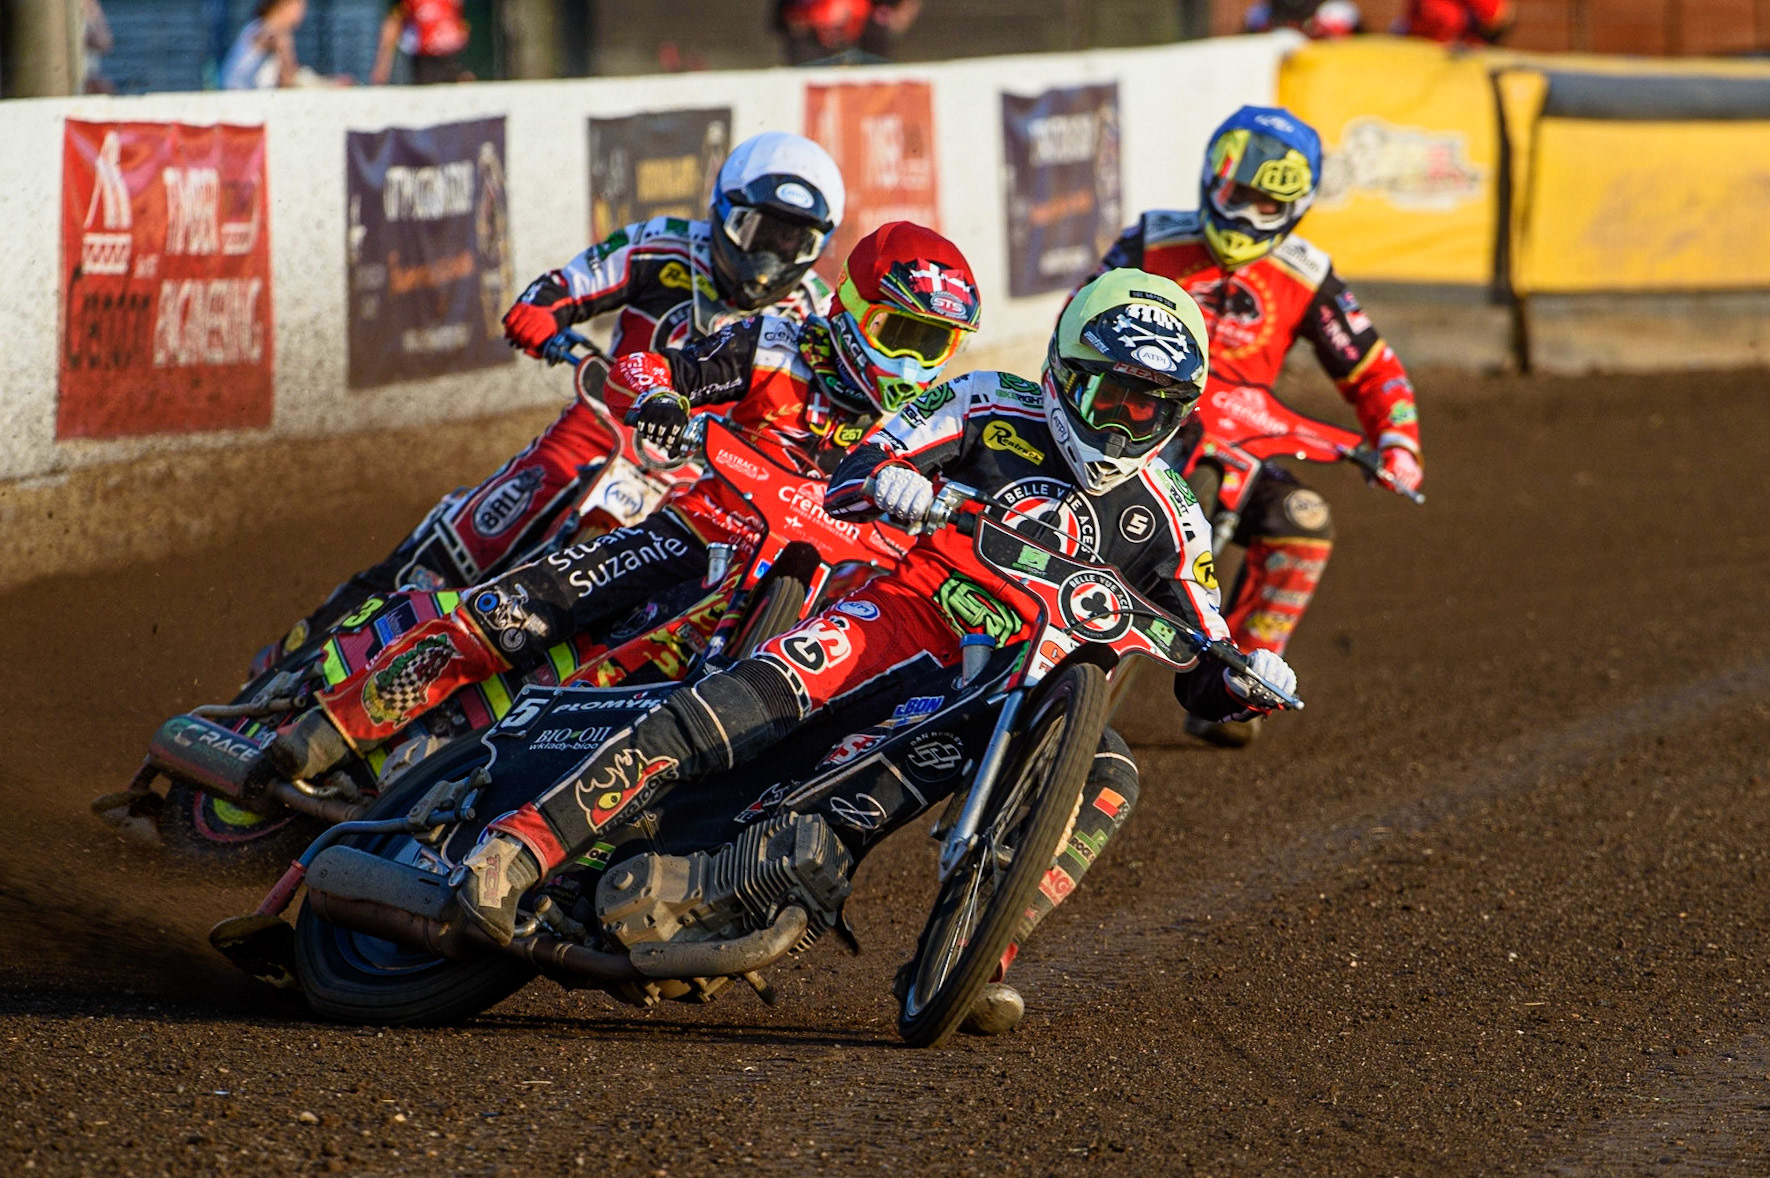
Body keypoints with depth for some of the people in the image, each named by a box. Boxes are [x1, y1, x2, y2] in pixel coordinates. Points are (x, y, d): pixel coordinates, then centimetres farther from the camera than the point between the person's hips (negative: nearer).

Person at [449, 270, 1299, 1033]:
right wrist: (887, 481, -24)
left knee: (1108, 776, -28)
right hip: (905, 615, -3)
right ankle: (524, 842, -34)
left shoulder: (1165, 519, 10)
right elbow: (848, 478, 0)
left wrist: (1240, 678, -12)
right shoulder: (996, 409, 5)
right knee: (734, 707, -29)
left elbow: (1199, 678, 12)